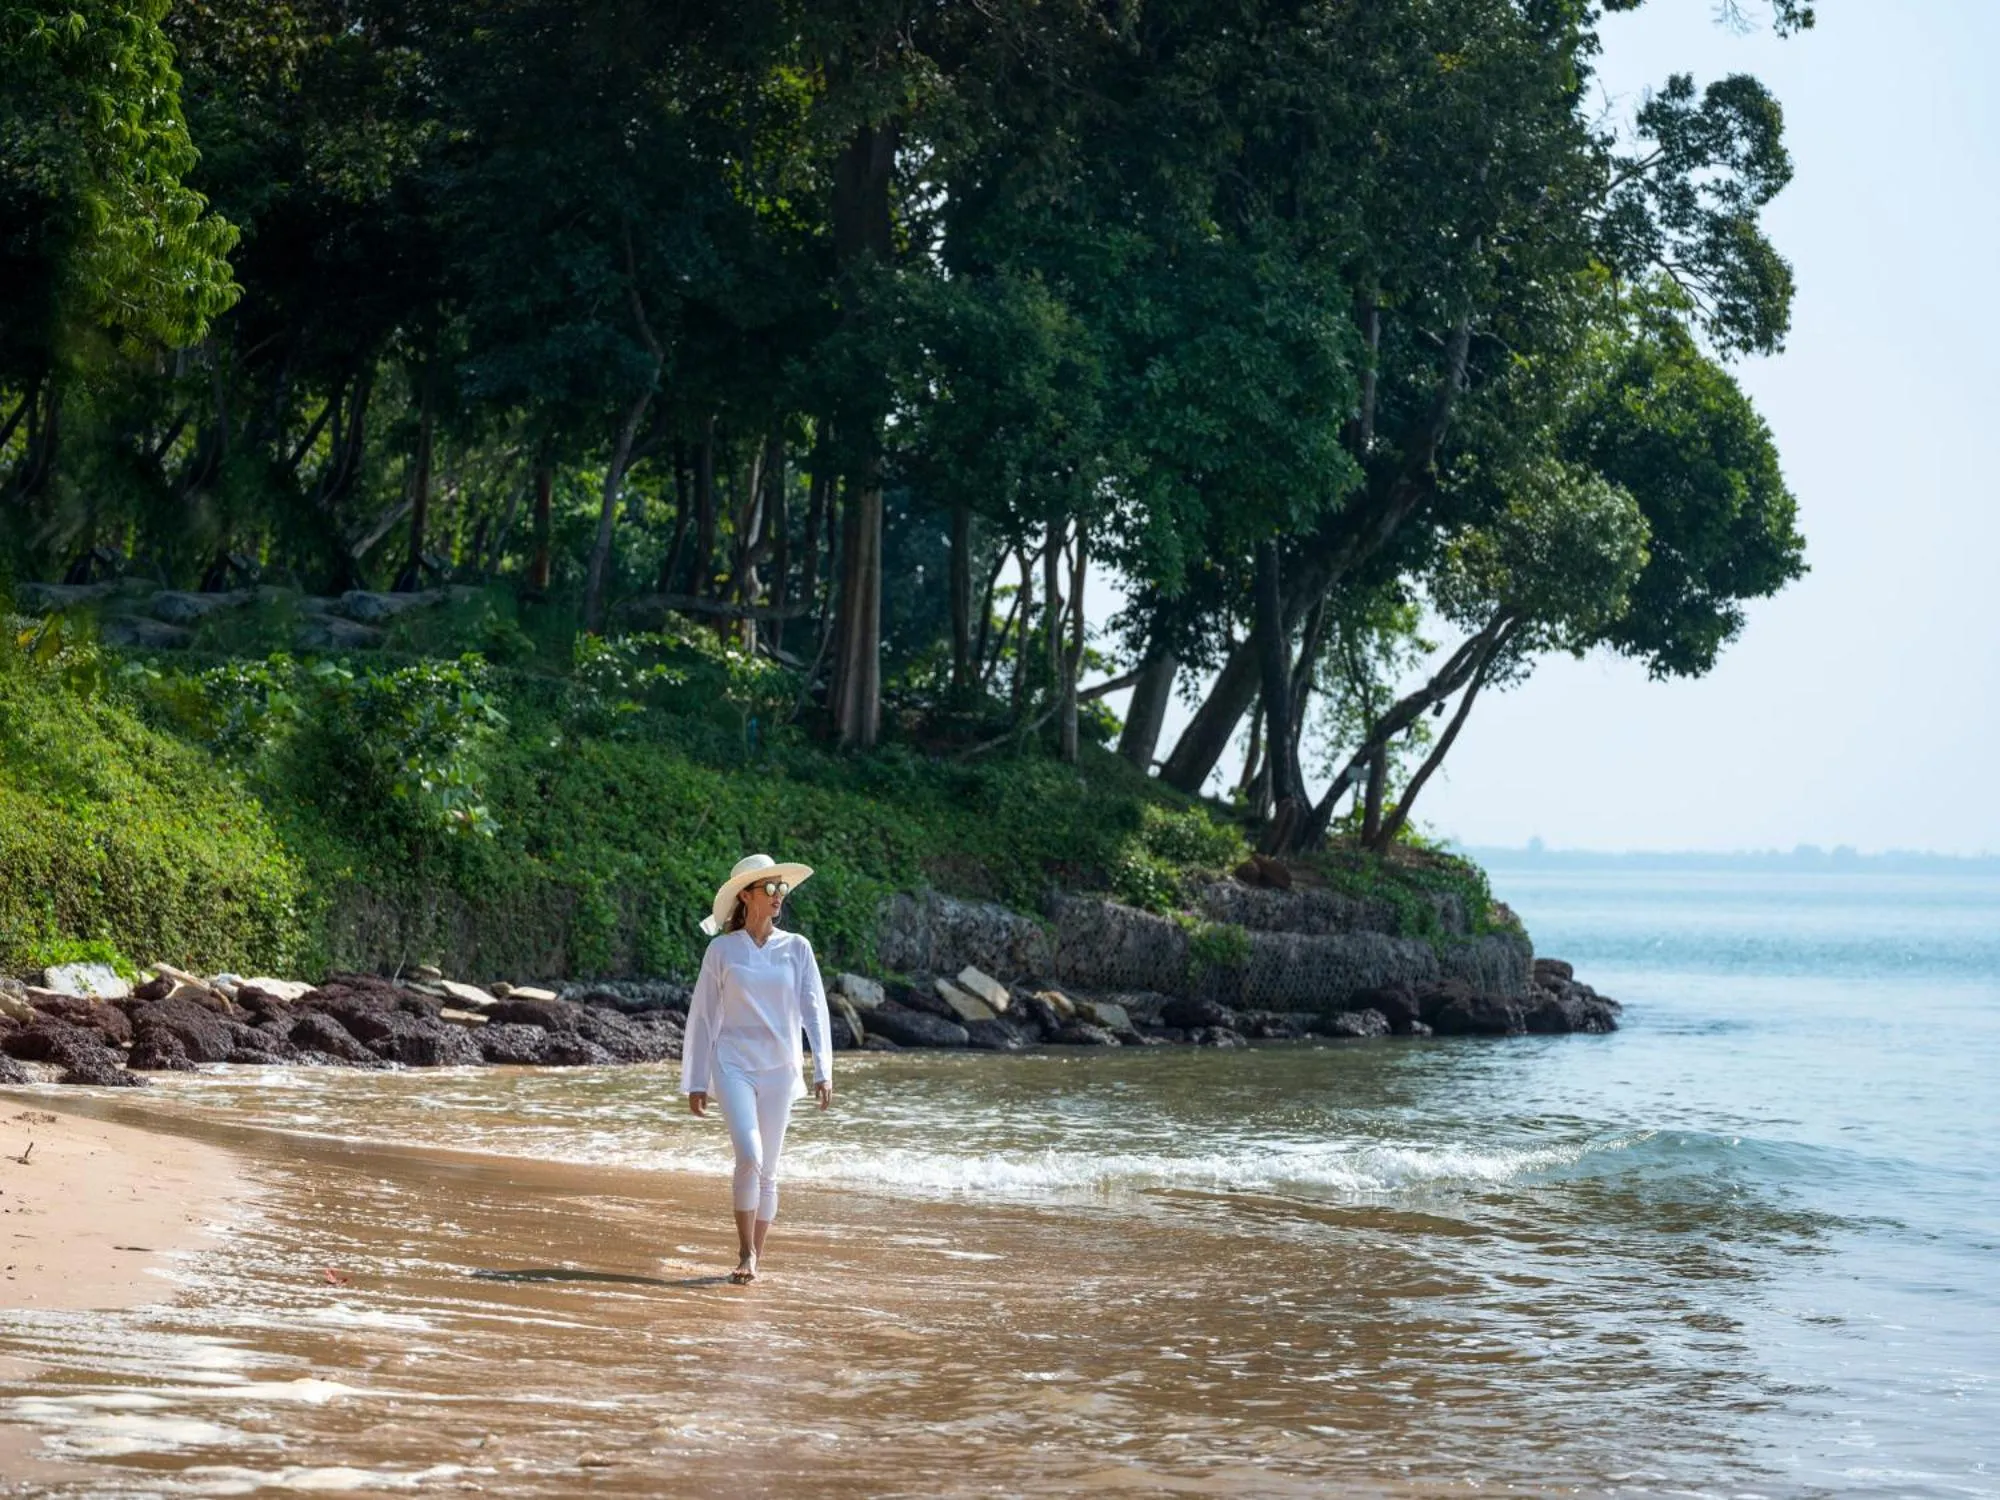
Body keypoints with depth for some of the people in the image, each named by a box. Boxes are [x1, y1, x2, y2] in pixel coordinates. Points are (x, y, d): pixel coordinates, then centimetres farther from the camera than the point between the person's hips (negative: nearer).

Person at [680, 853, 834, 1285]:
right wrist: (696, 1081, 3)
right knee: (749, 1157, -20)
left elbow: (815, 1010, 3)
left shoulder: (796, 949, 6)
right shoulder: (721, 950, 2)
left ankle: (755, 1261, 17)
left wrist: (823, 1071, -8)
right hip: (733, 1065, -2)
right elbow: (702, 1017, 5)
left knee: (767, 1169, 5)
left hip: (779, 1068, 2)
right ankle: (745, 1254, -7)